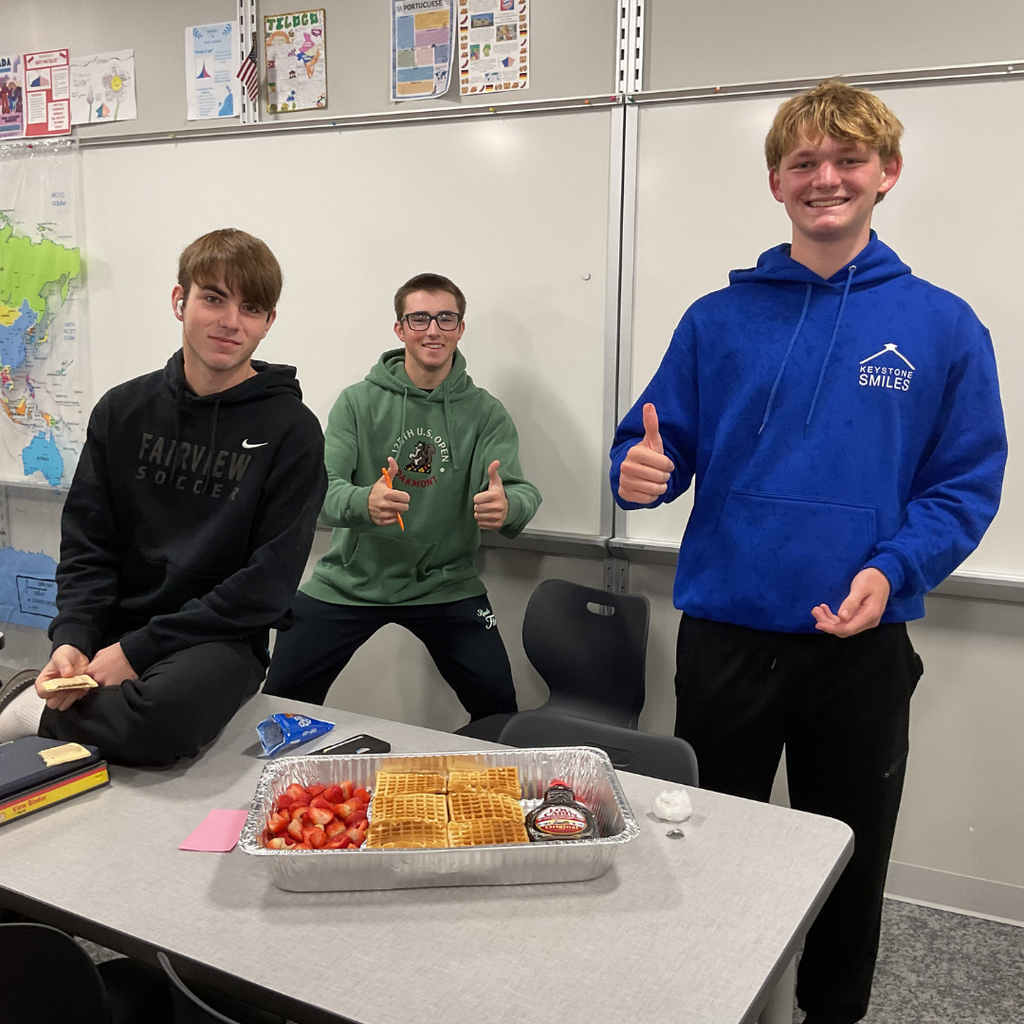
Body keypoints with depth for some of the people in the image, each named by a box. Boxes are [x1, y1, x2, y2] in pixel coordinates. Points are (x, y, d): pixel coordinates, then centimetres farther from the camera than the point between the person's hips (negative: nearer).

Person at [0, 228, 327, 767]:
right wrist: (71, 638, -12)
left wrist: (140, 649, -14)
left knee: (162, 716, -35)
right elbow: (86, 544, 7)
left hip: (221, 640, -3)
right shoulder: (122, 410, 7)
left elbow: (268, 582, -11)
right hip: (113, 630, 3)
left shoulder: (292, 430, -7)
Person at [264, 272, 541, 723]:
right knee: (282, 700, 0)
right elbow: (324, 488, -13)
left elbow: (521, 491, -14)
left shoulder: (485, 412, -2)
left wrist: (506, 505, -40)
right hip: (350, 581, 0)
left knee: (499, 703, -7)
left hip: (445, 582, 0)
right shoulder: (358, 402, -4)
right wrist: (364, 502, -38)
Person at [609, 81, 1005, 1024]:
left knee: (850, 865, 17)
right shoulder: (718, 319, 2)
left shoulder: (943, 327, -1)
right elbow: (658, 446, 4)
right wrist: (639, 473, -19)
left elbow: (967, 485, -2)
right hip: (724, 635, 1)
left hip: (863, 645, 0)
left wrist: (893, 570, -17)